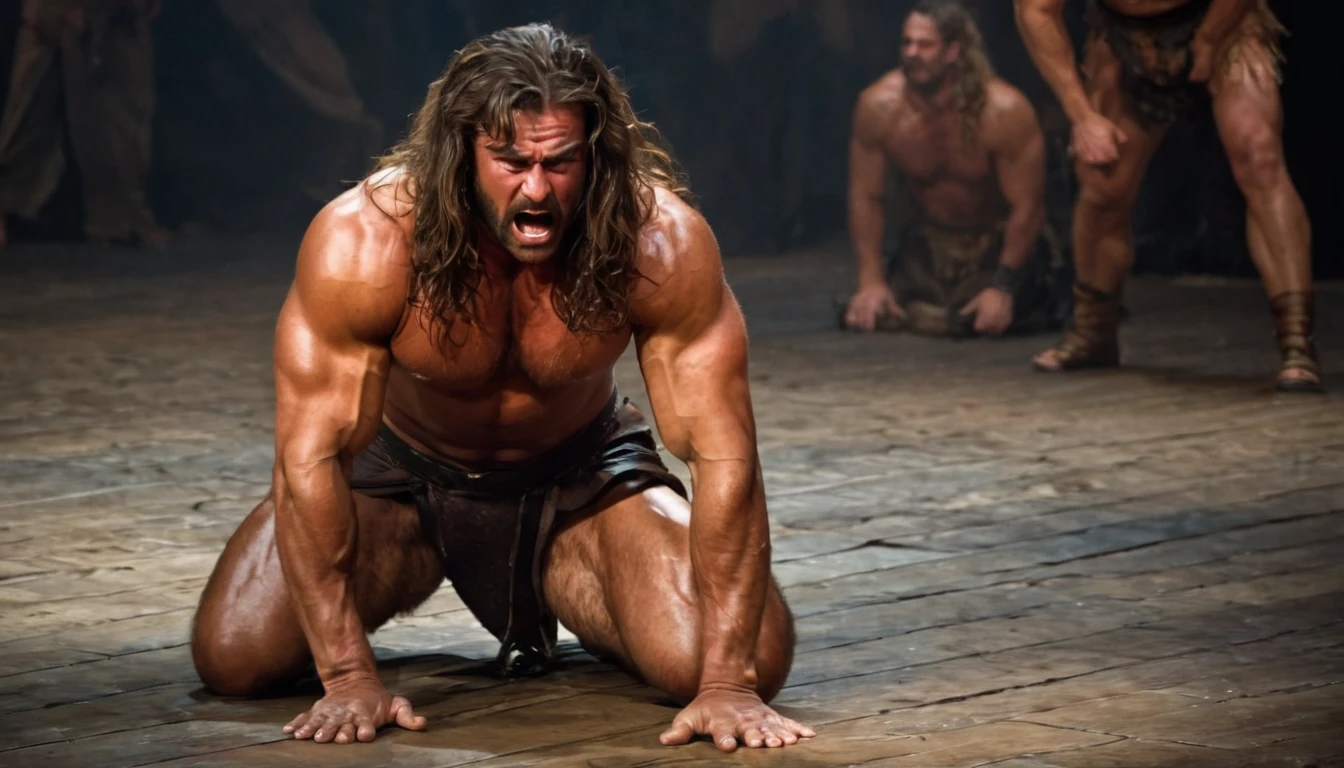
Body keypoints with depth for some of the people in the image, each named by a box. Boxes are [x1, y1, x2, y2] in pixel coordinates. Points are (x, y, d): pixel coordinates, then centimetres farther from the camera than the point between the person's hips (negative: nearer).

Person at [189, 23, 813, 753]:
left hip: (581, 474, 0)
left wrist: (730, 683, -35)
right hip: (402, 471, 0)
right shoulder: (363, 241, -33)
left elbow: (723, 455, -28)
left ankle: (552, 603, 14)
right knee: (233, 656, -19)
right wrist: (349, 678, -33)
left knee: (752, 659, -21)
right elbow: (311, 457, -29)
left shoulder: (664, 244, -31)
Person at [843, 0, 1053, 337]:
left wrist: (1003, 288, -23)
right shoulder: (878, 105, -20)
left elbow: (1027, 207, -22)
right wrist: (871, 281, -13)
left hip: (998, 242, -3)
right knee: (874, 315, -14)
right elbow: (866, 196, -10)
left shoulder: (1005, 111, -29)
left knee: (986, 320, -23)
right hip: (928, 240, 3)